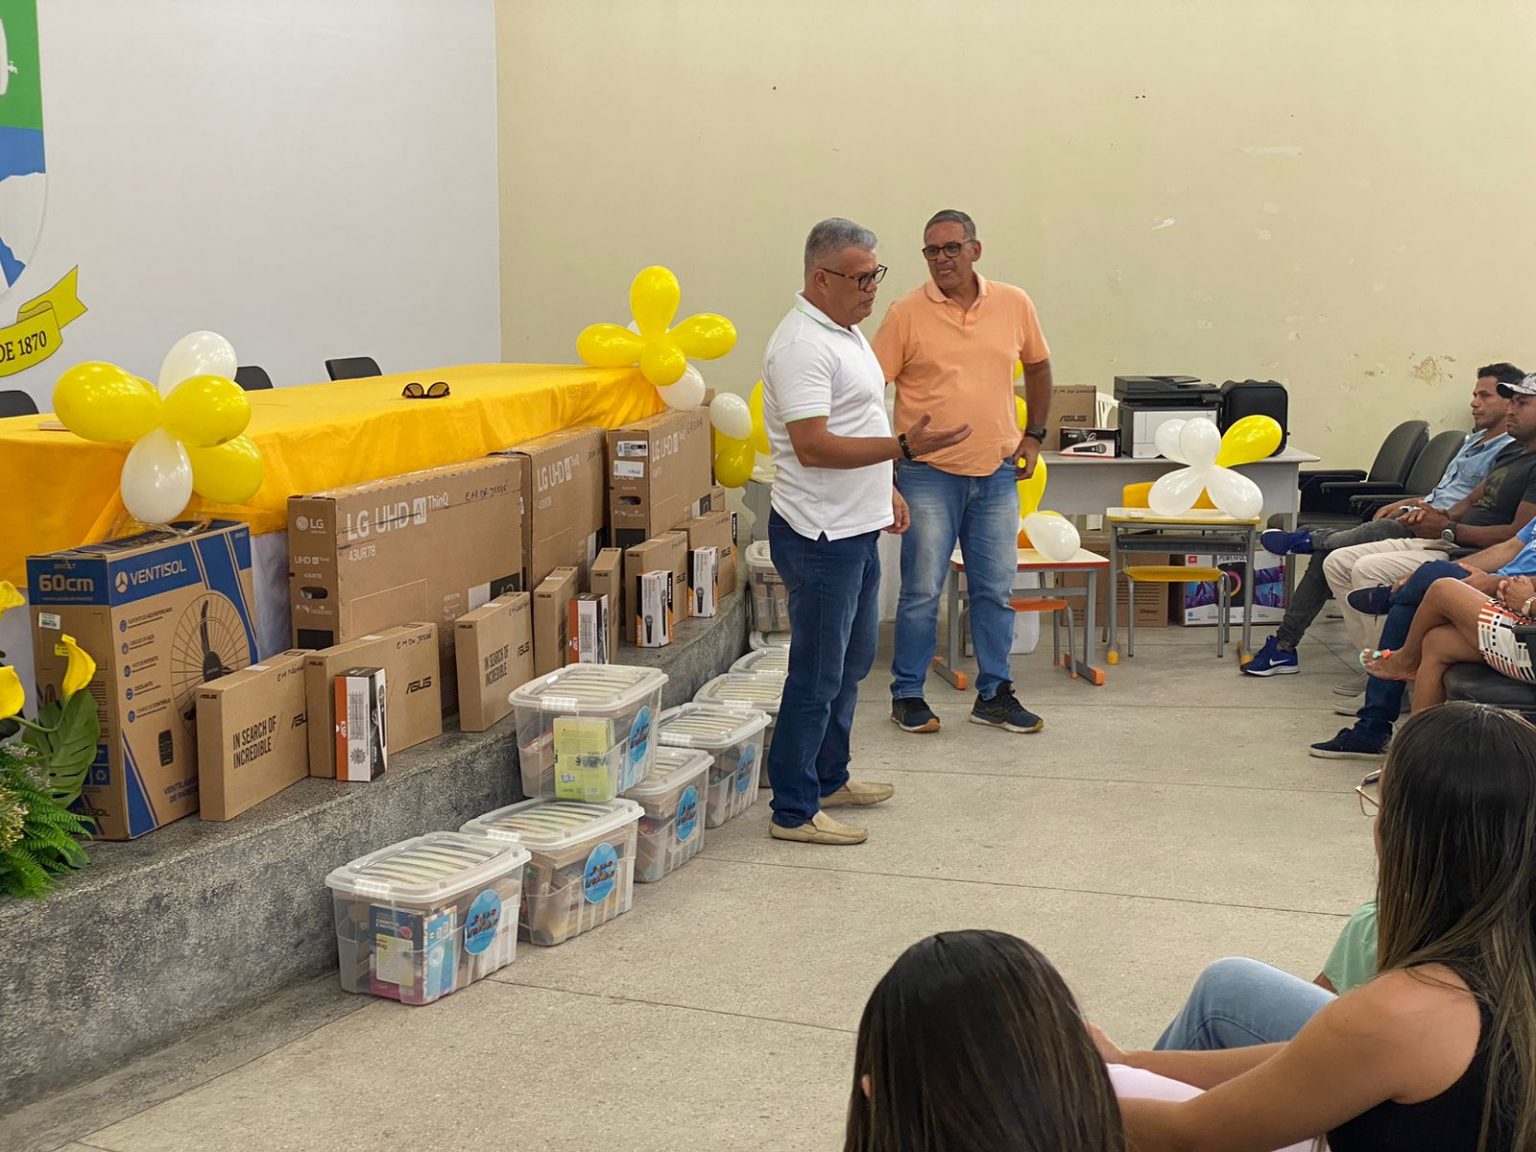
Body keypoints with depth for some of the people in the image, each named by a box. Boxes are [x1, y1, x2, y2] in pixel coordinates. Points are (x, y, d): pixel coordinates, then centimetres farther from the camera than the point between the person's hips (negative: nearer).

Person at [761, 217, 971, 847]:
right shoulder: (802, 345, -21)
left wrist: (884, 485, 23)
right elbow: (813, 446, -28)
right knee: (817, 677, -3)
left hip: (855, 529, 10)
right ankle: (793, 811, 5)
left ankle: (828, 779, 34)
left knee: (850, 663, 20)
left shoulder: (845, 329, 12)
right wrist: (904, 447, -31)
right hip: (820, 537, -10)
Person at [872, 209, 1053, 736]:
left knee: (996, 590, 10)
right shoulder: (907, 313, -7)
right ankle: (907, 694, 15)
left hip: (998, 473, 3)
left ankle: (994, 694, 21)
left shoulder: (1014, 304, 2)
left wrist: (1034, 434, 12)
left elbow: (1037, 366, 18)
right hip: (929, 475, -3)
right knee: (922, 591, 2)